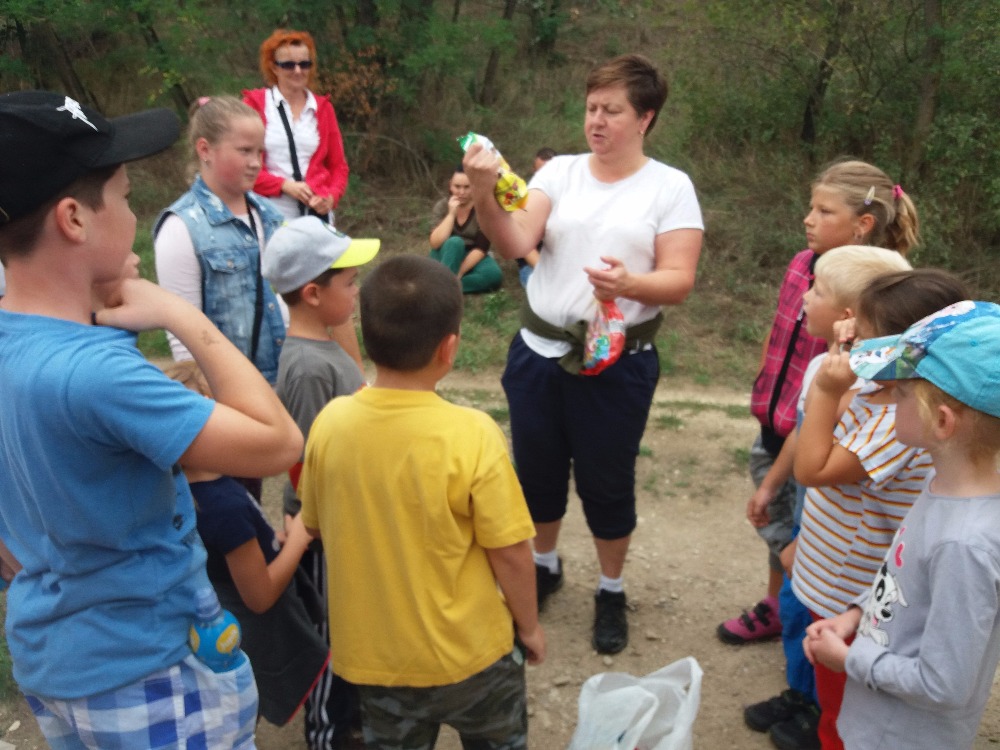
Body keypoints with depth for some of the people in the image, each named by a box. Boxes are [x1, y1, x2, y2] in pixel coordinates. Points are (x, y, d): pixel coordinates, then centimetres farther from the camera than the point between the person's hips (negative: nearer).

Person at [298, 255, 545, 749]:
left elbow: (316, 528, 0)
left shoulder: (330, 423, -15)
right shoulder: (471, 434, -26)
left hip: (371, 654, 3)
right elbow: (511, 553, -17)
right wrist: (529, 625, 1)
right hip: (469, 651, -3)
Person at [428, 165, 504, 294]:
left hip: (472, 258, 1)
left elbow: (481, 248, -16)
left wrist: (459, 272, -26)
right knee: (455, 242, -34)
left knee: (494, 275, -31)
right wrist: (451, 213, -26)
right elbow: (435, 243, -21)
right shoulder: (442, 206, -8)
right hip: (446, 257, 0)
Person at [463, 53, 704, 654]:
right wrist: (486, 196, -31)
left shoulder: (670, 186, -3)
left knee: (607, 481, 10)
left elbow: (679, 281, -11)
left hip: (617, 362, -2)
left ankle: (612, 591, 34)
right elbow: (515, 244, -13)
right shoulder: (561, 172, 1)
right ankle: (545, 565, 44)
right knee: (538, 469, 17)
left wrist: (630, 283, -31)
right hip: (540, 351, 3)